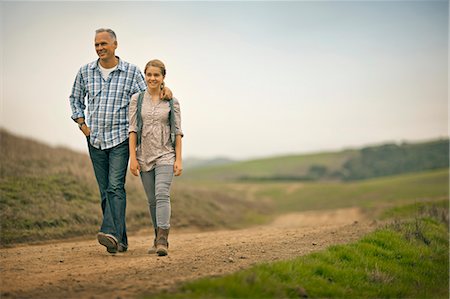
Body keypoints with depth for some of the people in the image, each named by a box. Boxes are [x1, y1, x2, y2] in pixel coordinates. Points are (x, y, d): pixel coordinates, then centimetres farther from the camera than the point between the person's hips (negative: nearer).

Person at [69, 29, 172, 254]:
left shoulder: (131, 72, -1)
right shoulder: (85, 72, 7)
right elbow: (75, 99, 21)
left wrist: (163, 88, -17)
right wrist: (82, 123, 9)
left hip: (120, 138, -4)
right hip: (95, 140, 4)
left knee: (115, 187, -18)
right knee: (105, 191, 5)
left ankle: (111, 233, -28)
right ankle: (120, 241, 12)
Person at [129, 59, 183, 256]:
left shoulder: (171, 102, 2)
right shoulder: (137, 99, 5)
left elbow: (177, 131, 2)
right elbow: (133, 129, 2)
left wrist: (179, 159, -4)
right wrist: (133, 157, -5)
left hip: (165, 155, -2)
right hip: (144, 156, 2)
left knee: (162, 195, -17)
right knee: (152, 200, 9)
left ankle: (162, 241, -23)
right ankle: (159, 238, 20)